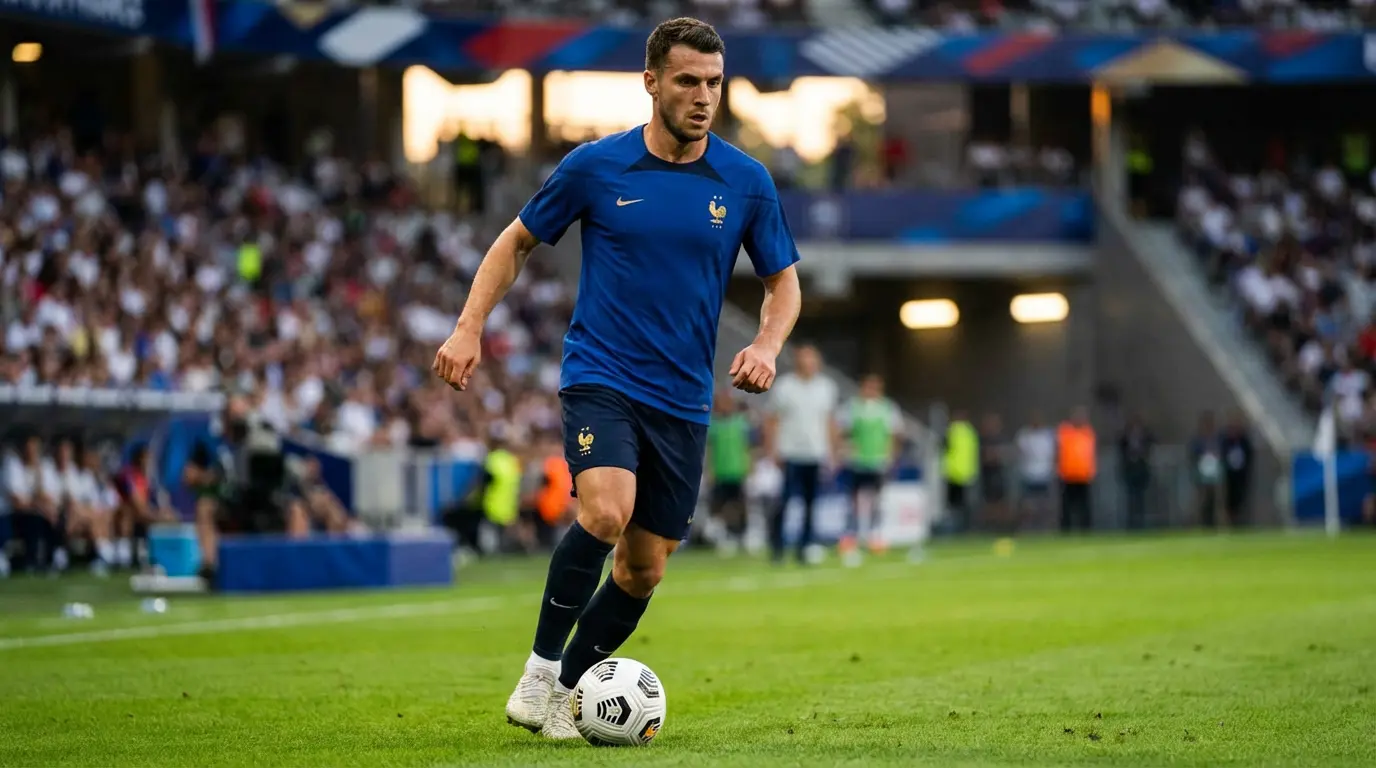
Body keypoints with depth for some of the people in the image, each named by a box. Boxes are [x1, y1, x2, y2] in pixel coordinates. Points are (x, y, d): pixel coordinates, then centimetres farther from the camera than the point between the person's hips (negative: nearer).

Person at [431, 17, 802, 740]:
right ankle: (539, 674, -16)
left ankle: (565, 694, 25)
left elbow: (783, 281, 12)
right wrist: (469, 327, -4)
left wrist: (766, 345, -8)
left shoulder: (746, 181, 1)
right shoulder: (595, 165, -3)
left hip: (683, 398, 3)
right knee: (606, 512, -29)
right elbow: (516, 241, 9)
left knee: (643, 568, 5)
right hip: (599, 376, -3)